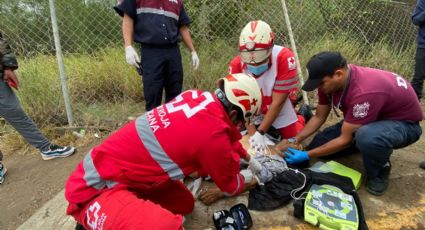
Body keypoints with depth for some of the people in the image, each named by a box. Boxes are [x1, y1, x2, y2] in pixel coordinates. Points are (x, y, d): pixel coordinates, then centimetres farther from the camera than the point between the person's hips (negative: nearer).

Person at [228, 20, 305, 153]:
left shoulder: (284, 58, -33)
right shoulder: (236, 65, -25)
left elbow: (277, 102, -27)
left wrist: (260, 132, -28)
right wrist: (253, 133, -29)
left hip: (281, 113, -2)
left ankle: (301, 119, 40)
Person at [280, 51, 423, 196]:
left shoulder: (365, 92, -39)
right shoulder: (330, 81, -14)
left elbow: (345, 139, -31)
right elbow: (319, 117, -1)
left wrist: (307, 155, -25)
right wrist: (295, 140, -12)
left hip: (404, 123, -7)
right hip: (372, 118, 7)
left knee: (366, 137, -42)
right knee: (320, 144, -5)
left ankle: (378, 172, -8)